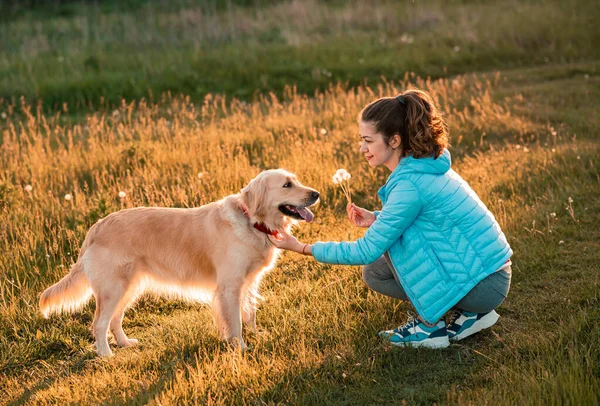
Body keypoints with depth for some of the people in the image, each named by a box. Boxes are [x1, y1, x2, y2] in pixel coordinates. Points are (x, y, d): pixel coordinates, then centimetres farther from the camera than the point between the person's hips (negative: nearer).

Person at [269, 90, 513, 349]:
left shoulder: (411, 182, -24)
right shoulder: (424, 163, 3)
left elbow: (366, 251, -20)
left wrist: (302, 248, -14)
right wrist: (376, 219, 1)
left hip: (485, 284, -9)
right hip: (483, 270, 9)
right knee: (374, 274, 9)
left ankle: (429, 325, -2)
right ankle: (470, 313, 11)